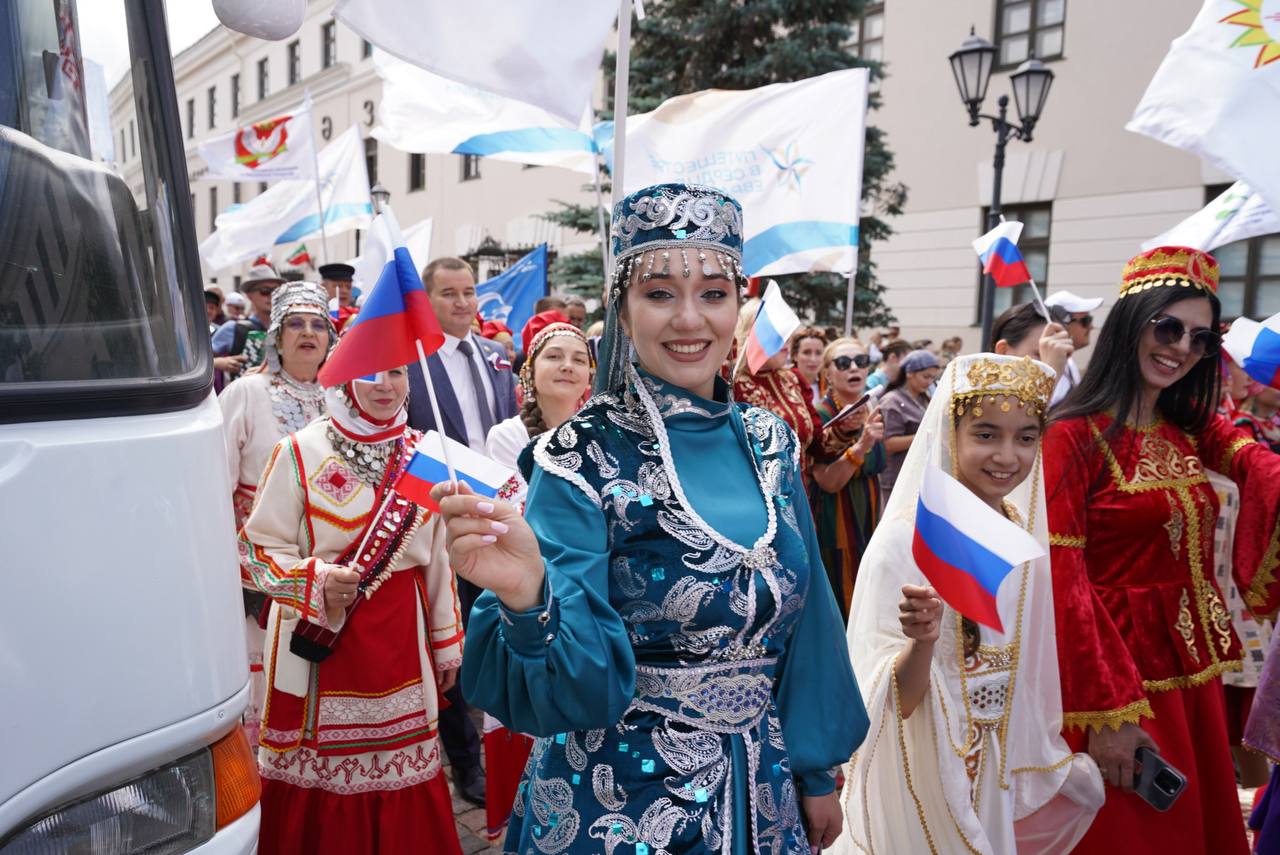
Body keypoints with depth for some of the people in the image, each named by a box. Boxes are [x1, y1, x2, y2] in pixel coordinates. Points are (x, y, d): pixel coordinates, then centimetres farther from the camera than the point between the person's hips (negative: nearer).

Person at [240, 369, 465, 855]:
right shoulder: (301, 451, -7)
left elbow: (437, 556, 9)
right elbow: (259, 547, -6)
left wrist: (447, 643, 12)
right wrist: (318, 582, -25)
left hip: (400, 637, 3)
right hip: (318, 637, -3)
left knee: (400, 767, 10)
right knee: (320, 764, 6)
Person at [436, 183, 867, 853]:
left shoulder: (769, 444, -2)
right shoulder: (581, 462, -17)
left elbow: (803, 624, 6)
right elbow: (579, 686, -22)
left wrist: (816, 774, 10)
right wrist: (527, 597, -41)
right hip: (621, 799, -4)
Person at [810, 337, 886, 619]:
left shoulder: (872, 413, 6)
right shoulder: (821, 415, -15)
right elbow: (829, 482, -22)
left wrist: (880, 521, 17)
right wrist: (861, 445, -33)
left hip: (867, 521, 7)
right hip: (834, 525, -7)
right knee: (838, 605, 1)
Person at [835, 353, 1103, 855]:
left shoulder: (1032, 538, -3)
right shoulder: (905, 540, -20)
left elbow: (1033, 675, 11)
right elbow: (894, 700, -21)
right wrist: (921, 642, -38)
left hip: (1008, 773, 5)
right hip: (922, 772, -5)